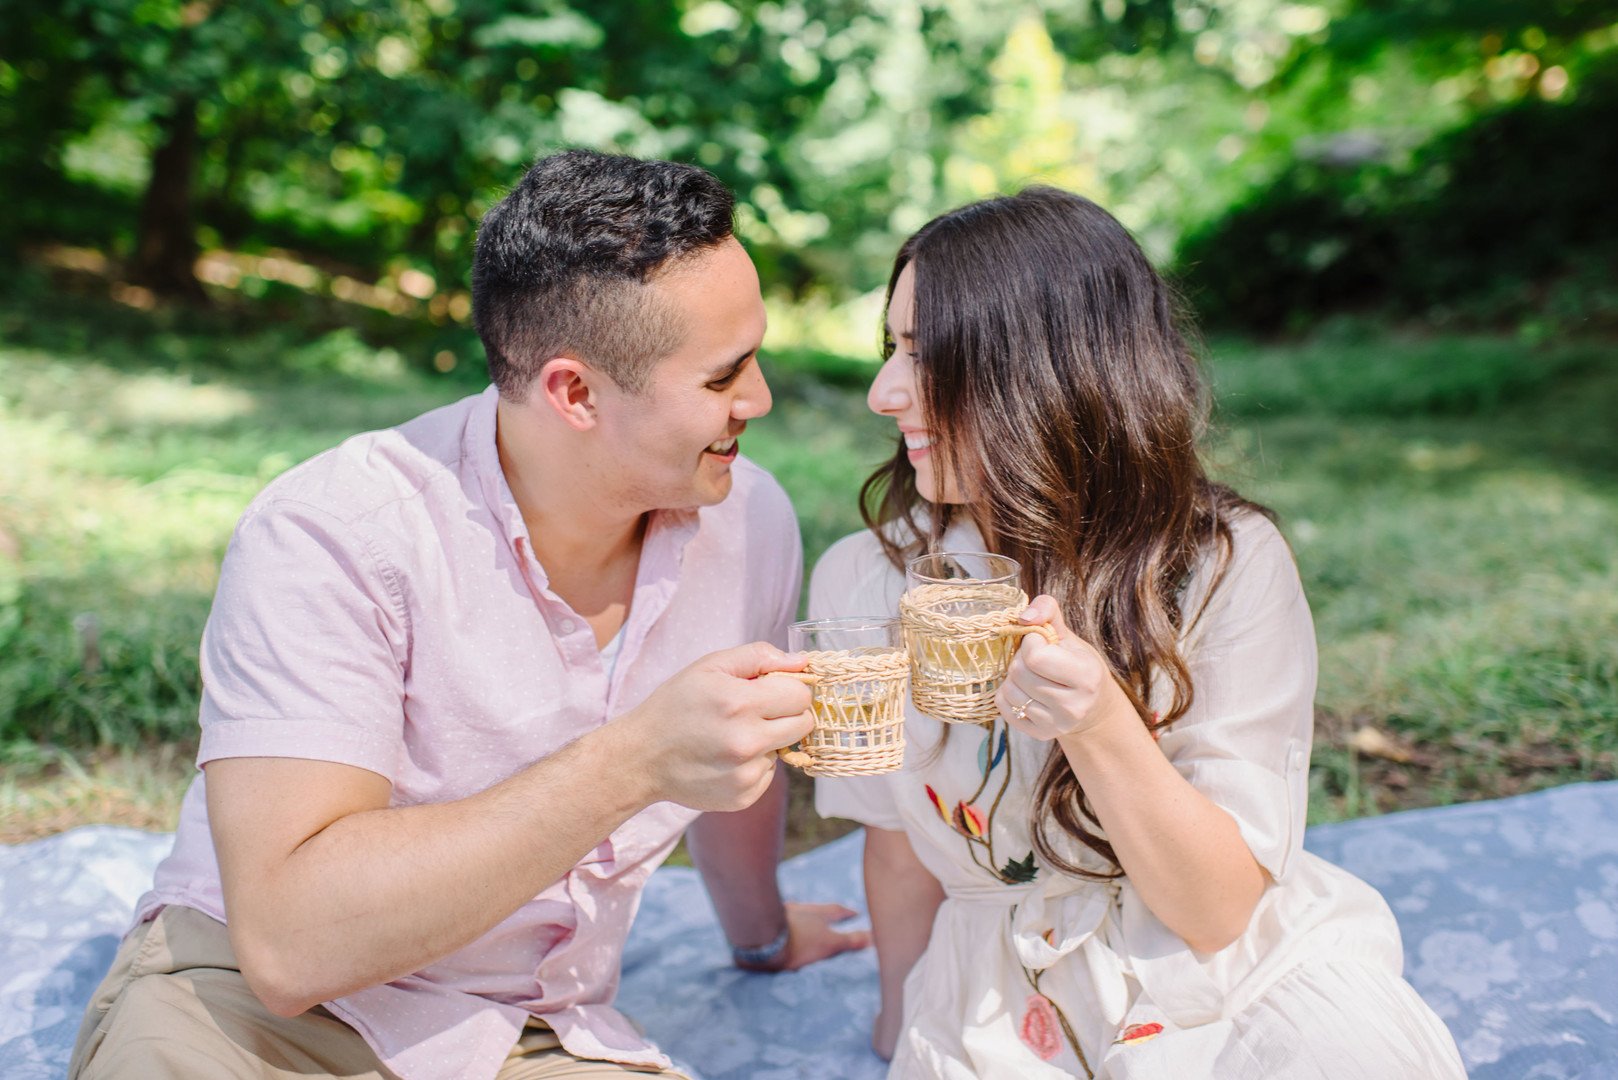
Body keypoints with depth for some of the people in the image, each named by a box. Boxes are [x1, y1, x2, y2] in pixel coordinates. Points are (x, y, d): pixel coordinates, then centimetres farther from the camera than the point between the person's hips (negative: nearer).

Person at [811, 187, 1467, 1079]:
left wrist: (1100, 725, -30)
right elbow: (898, 843, 5)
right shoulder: (866, 578, -8)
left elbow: (1217, 911, -14)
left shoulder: (1226, 562, -14)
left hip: (1248, 979, -1)